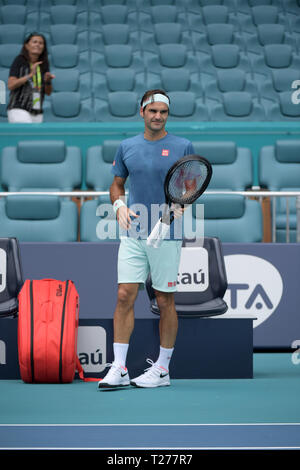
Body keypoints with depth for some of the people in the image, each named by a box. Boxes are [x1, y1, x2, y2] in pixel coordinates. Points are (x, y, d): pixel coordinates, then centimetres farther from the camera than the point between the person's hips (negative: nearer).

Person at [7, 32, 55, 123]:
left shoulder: (44, 64, 8)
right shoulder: (19, 60, -6)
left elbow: (48, 92, 8)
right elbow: (10, 85, -15)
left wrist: (47, 80, -14)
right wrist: (30, 75, -25)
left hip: (37, 114, 6)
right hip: (18, 110, -6)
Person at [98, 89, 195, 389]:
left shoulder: (182, 147, 1)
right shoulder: (126, 147, 9)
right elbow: (117, 184, 17)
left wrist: (182, 204, -16)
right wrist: (119, 205, -2)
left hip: (167, 236, -2)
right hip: (133, 233, 2)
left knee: (165, 301, 3)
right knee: (125, 295, -5)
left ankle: (162, 368, 14)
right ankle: (119, 368, -3)